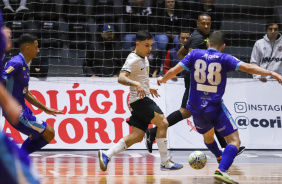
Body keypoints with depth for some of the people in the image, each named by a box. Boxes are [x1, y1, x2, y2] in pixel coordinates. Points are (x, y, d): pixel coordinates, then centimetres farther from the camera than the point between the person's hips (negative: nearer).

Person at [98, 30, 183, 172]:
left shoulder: (144, 58, 17)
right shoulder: (133, 59, -13)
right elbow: (121, 78, -27)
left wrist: (148, 88, 35)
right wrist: (136, 84, -41)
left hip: (142, 100, 10)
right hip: (139, 100, -10)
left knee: (137, 136, 4)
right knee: (163, 123, -18)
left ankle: (106, 155, 5)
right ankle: (165, 162, -17)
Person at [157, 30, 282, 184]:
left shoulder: (195, 54, 3)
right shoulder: (224, 58, -4)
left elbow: (174, 71, 2)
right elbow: (246, 67, -15)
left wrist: (162, 79, 22)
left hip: (196, 108, 5)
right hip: (215, 107, -4)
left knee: (208, 135, 31)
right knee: (234, 140, -5)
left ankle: (221, 158, 55)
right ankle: (221, 170, -26)